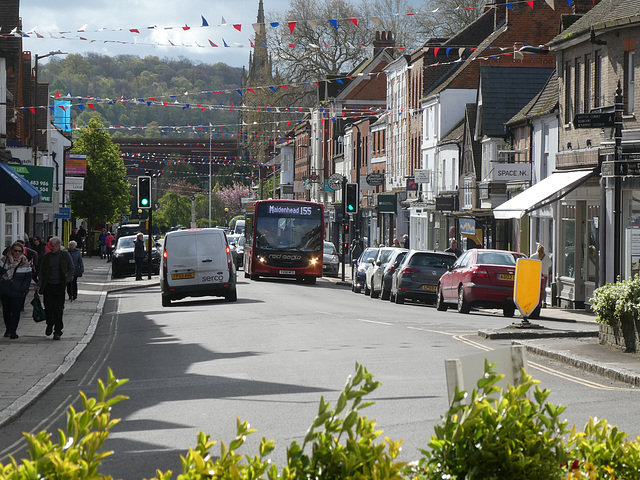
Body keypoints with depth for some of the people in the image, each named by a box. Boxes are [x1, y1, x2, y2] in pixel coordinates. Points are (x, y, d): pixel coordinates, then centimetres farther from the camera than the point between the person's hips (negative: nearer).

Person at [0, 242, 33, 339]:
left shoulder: (25, 263, 1)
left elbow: (28, 278, 2)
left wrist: (24, 289, -8)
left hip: (18, 293, -2)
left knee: (16, 311, -6)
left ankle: (13, 331, -1)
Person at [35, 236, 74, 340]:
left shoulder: (65, 255, 1)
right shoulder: (46, 256, 7)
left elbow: (72, 269, 5)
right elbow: (41, 271, 11)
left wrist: (66, 280, -7)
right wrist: (39, 285, -1)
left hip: (59, 286, -2)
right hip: (48, 286, 2)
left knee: (58, 310, -3)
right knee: (48, 308, -1)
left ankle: (57, 332, 4)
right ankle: (50, 325, 27)